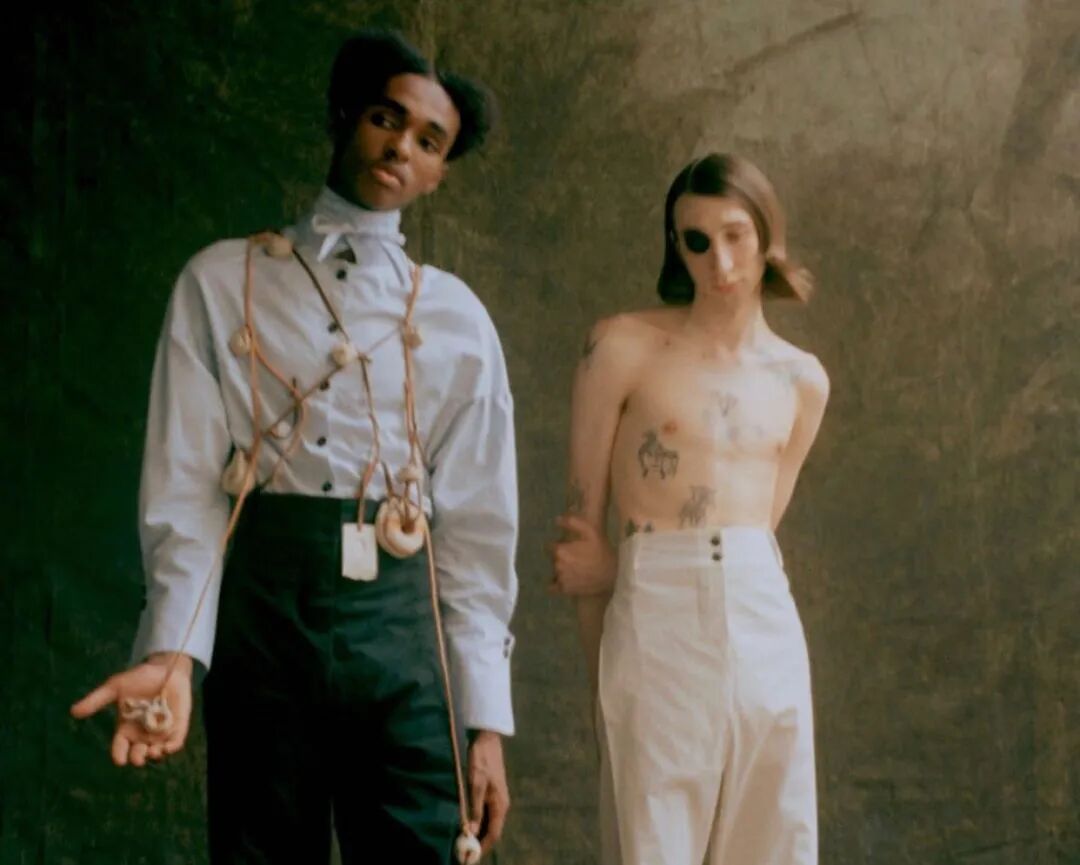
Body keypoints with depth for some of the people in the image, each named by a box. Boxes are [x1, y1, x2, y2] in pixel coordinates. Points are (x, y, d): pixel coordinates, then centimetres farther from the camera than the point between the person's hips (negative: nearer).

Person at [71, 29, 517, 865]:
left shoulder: (457, 318, 10)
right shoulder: (222, 284, 7)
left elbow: (479, 531, 7)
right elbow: (184, 484, -2)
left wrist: (486, 721, 0)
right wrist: (173, 650, -17)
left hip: (401, 618, 1)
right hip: (259, 608, -1)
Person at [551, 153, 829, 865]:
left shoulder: (803, 380, 11)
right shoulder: (624, 347, -1)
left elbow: (756, 526, 8)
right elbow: (584, 525, 1)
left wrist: (623, 566, -3)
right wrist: (601, 676, 2)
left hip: (765, 627, 4)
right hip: (657, 627, -4)